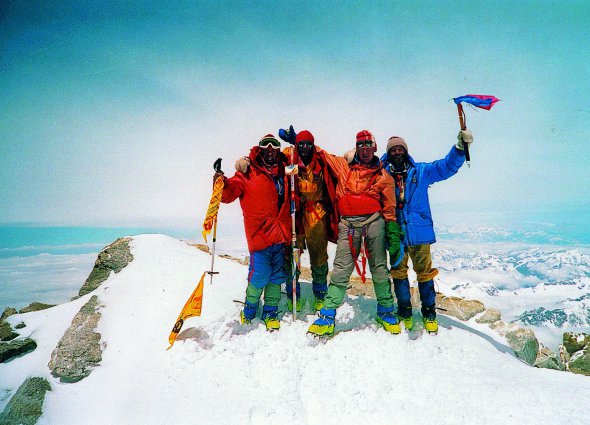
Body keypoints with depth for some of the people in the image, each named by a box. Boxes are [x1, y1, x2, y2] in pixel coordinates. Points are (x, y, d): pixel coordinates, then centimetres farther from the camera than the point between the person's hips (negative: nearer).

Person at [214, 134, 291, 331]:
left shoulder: (283, 171, 15)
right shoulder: (249, 172, 1)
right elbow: (229, 194, -7)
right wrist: (223, 185, -26)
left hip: (281, 233, 5)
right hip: (259, 233, -5)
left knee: (277, 275, 11)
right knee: (260, 274, -5)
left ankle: (270, 313, 26)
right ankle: (249, 309, 21)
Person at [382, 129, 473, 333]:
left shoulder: (421, 171, 6)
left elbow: (447, 166, 2)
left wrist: (460, 146, -11)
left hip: (420, 231, 0)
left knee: (424, 272, 6)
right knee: (398, 272, 8)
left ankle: (429, 313, 23)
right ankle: (404, 313, 24)